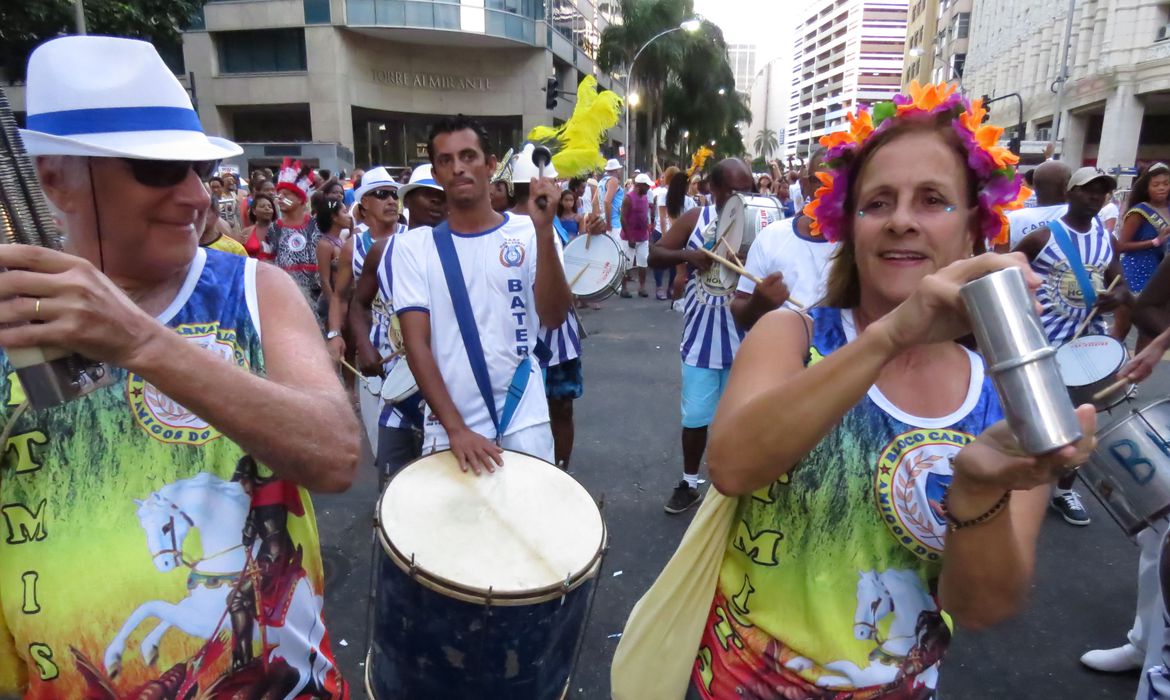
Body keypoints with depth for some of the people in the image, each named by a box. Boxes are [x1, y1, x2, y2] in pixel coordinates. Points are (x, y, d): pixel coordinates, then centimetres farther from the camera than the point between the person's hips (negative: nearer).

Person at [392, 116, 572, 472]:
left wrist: (544, 230, -23)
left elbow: (554, 317, -12)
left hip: (523, 421, 0)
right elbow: (416, 343, -6)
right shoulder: (414, 246, 0)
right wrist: (456, 428, -14)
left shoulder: (527, 234, 0)